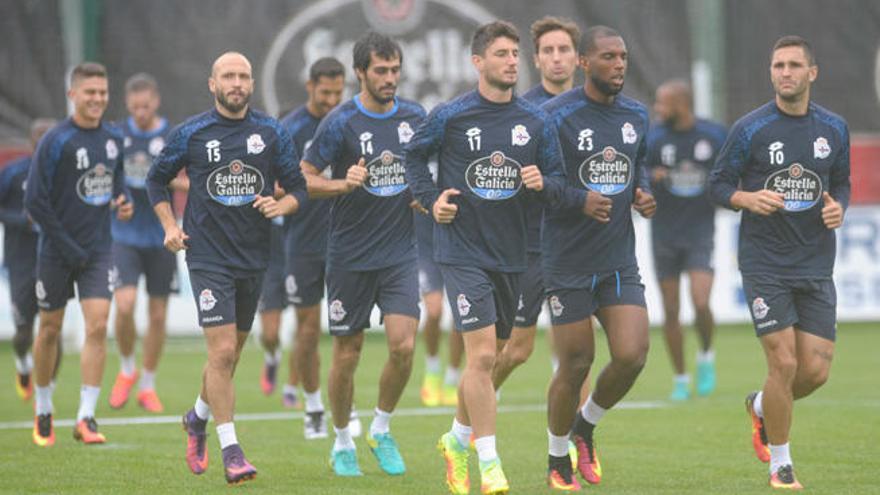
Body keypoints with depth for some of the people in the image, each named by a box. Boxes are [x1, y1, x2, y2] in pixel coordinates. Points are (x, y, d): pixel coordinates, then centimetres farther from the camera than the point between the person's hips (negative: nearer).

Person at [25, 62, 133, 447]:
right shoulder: (56, 141, -12)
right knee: (50, 330, 8)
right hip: (56, 252, -3)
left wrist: (124, 201, -1)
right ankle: (43, 412, 27)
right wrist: (66, 246, -14)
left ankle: (86, 418, -10)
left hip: (97, 249, 3)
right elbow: (34, 201, -12)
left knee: (98, 326, -11)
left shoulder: (113, 139, 4)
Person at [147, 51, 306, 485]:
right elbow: (156, 179, 13)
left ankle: (198, 417, 40)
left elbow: (298, 188, 7)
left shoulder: (272, 133, 3)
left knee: (230, 354, 14)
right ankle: (231, 451, -9)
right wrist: (170, 226, 1)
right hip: (208, 257, -3)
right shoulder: (191, 133, -1)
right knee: (222, 351, -13)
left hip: (254, 256, 3)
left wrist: (280, 205, -15)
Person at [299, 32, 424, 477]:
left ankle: (381, 431, 11)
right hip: (350, 256, -3)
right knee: (346, 354, 4)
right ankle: (342, 444, 22)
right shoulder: (340, 123, -9)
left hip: (400, 253, 3)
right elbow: (304, 179, -6)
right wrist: (344, 183, -22)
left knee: (403, 345, -11)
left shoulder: (414, 117, 4)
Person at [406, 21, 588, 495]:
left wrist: (543, 184, -15)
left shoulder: (535, 122, 3)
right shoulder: (450, 116, -5)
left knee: (487, 358, 14)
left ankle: (457, 440, 36)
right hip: (462, 250, -4)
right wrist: (431, 200, -1)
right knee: (482, 353, -14)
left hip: (510, 254, 4)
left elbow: (558, 183, 6)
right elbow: (414, 154, 11)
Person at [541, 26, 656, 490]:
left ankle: (585, 426, 22)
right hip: (569, 263, -5)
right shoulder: (555, 116, -12)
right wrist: (579, 201, -22)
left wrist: (642, 191, 2)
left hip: (620, 260, 5)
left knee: (632, 356, -7)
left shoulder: (636, 115, 7)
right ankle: (558, 463, 21)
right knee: (575, 366, 0)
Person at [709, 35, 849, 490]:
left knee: (816, 371, -1)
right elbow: (718, 184, 0)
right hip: (764, 263, -4)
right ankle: (780, 464, 9)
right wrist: (747, 198, -20)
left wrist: (838, 207, -4)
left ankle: (761, 407, 33)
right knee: (784, 363, -10)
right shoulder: (750, 129, -6)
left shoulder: (834, 129, 5)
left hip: (816, 264, 4)